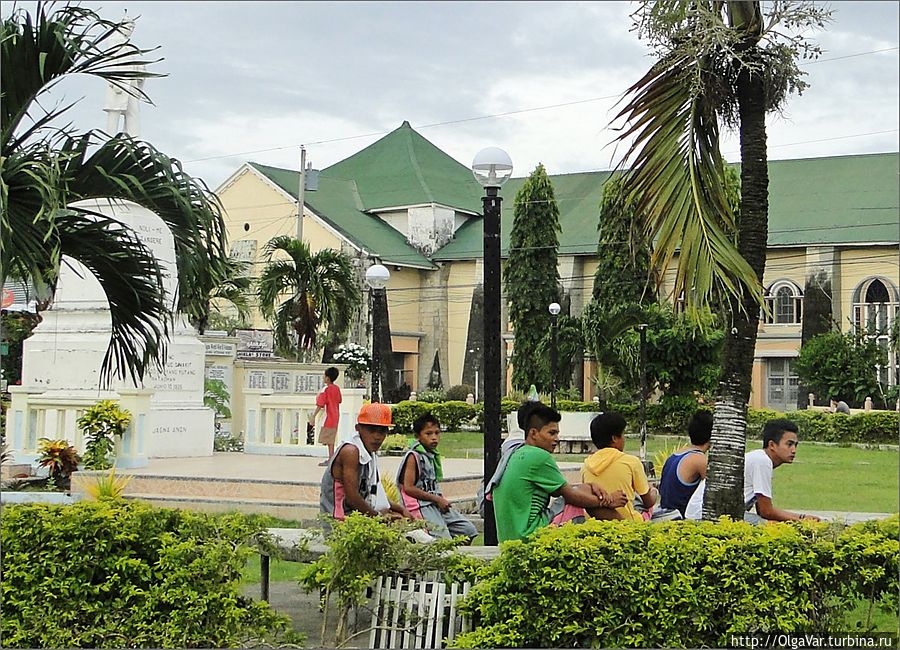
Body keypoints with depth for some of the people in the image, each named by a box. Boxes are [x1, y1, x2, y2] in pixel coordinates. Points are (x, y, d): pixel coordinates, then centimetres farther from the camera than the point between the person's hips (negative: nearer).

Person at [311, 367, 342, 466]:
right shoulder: (337, 388, 6)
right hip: (336, 416, 8)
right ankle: (331, 458, 19)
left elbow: (320, 405, -19)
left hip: (329, 417, -8)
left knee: (329, 440, -6)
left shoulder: (326, 389, -15)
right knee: (331, 439, 15)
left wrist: (313, 416, -17)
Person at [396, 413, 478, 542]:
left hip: (437, 504, 8)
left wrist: (442, 500, 4)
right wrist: (437, 499, -13)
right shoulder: (413, 457, -9)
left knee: (469, 530, 3)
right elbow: (408, 488, -15)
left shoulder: (433, 455, 15)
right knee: (444, 539, -22)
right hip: (421, 506, -8)